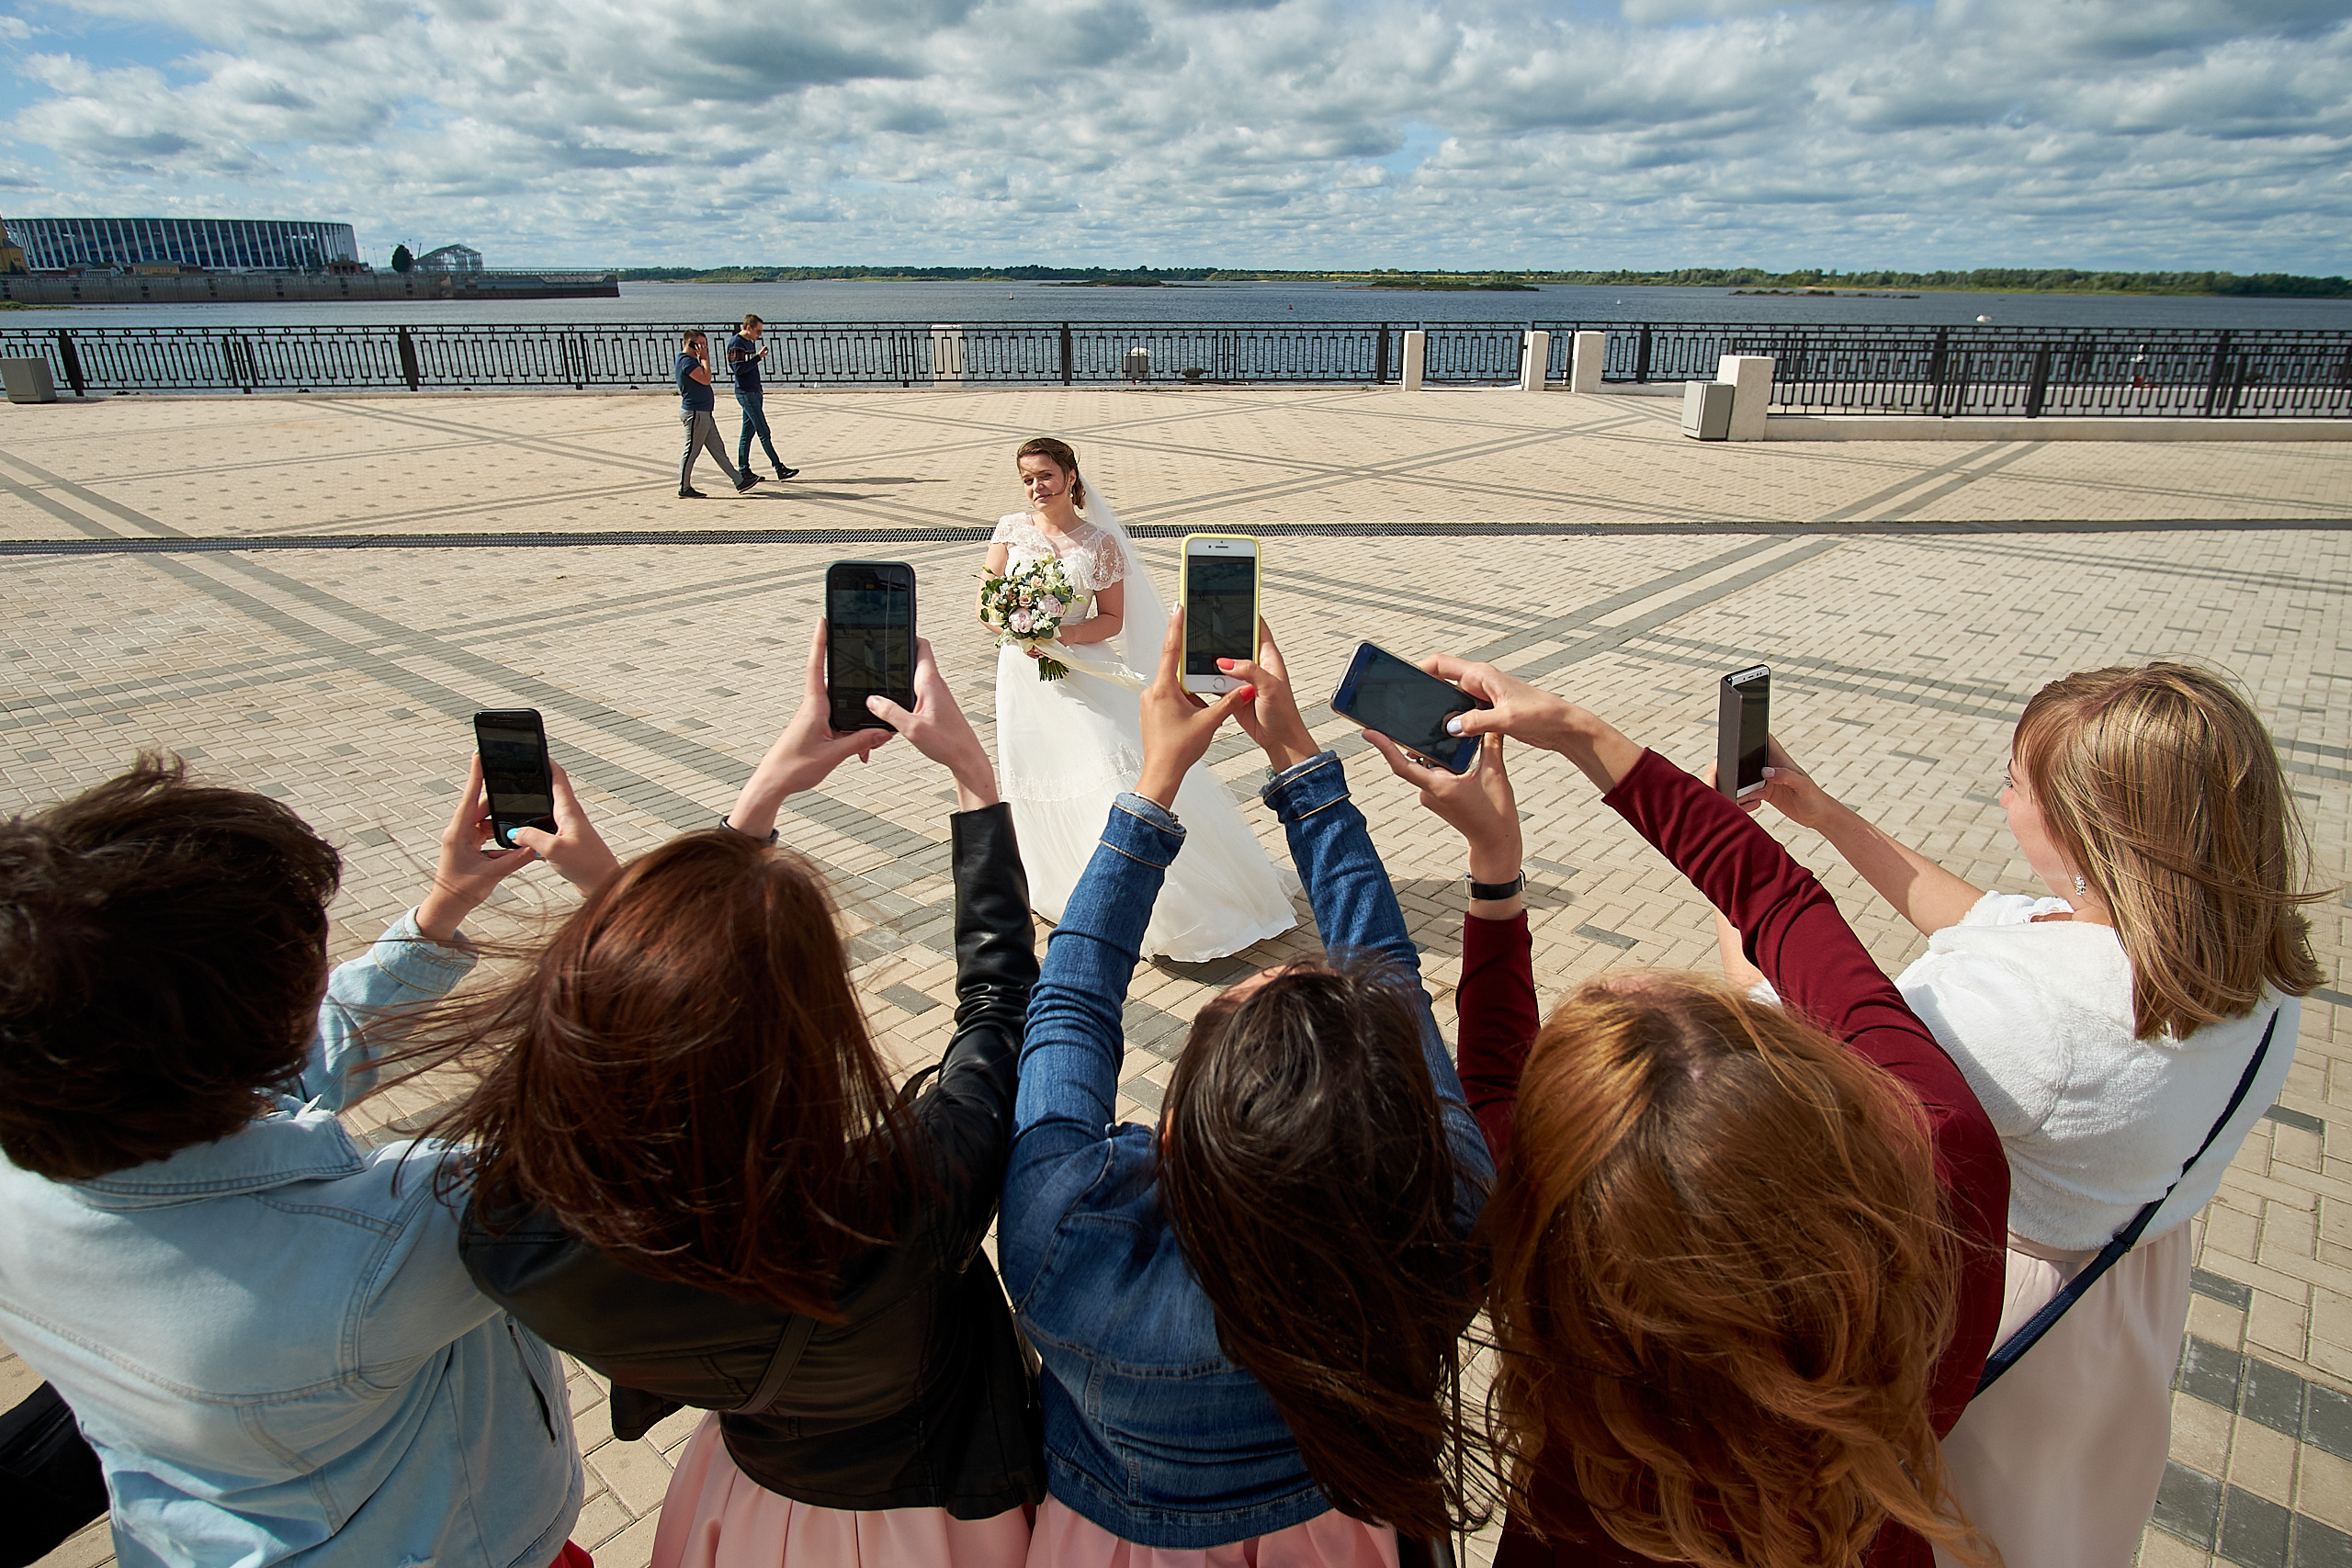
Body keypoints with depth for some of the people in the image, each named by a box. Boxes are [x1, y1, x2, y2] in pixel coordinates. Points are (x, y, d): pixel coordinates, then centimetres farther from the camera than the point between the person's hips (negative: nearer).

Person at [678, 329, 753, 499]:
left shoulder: (692, 360, 18)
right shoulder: (686, 361, -15)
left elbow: (704, 380, 22)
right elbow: (706, 379, -23)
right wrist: (704, 358, -15)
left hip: (704, 413, 11)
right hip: (694, 413, -11)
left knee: (718, 449, 10)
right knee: (691, 451, -3)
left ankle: (739, 481, 12)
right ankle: (684, 489, 5)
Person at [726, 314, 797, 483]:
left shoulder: (750, 343, 17)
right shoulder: (736, 344, -12)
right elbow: (738, 369, -20)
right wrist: (758, 357, -19)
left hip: (754, 393, 9)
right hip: (746, 394, -9)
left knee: (748, 432, 9)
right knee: (764, 433, -9)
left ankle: (743, 470, 12)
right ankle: (779, 469, -9)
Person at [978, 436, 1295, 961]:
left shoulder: (1100, 543, -5)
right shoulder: (1011, 529, 2)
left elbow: (1112, 619, -3)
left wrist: (1061, 634, -19)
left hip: (1080, 676, -3)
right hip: (1023, 676, 3)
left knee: (1117, 776, -10)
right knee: (1040, 790, 11)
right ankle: (1063, 886, 33)